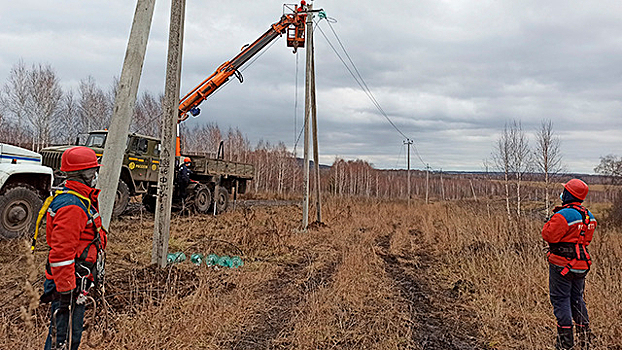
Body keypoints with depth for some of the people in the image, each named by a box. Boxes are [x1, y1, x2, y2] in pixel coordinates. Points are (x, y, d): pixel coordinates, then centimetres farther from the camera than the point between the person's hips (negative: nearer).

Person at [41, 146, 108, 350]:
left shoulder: (81, 199, 12)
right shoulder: (72, 207, -23)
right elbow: (60, 253, -27)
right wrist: (66, 292, -25)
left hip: (77, 280, 11)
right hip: (70, 282, -11)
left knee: (73, 332, 21)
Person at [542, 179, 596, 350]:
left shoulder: (563, 215, -20)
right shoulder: (588, 215, 8)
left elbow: (549, 235, -20)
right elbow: (587, 238, 18)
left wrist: (550, 222, -2)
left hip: (562, 264, -8)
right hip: (581, 265, 8)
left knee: (560, 299, 0)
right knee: (577, 298, 18)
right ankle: (584, 334, 22)